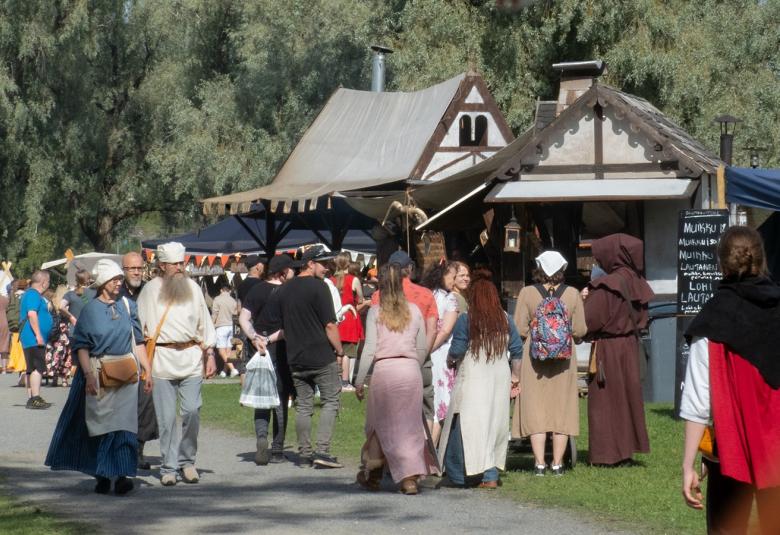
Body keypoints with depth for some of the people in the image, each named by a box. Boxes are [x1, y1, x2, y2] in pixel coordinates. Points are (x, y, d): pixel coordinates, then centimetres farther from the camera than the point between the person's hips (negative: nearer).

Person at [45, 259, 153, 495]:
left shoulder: (127, 306, 8)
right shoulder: (90, 310, 1)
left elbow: (138, 341, 12)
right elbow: (82, 346, -2)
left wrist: (148, 371, 8)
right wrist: (88, 375, -13)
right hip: (98, 373, -1)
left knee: (123, 421, -9)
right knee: (100, 422, 4)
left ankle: (122, 475, -14)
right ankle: (102, 476, 15)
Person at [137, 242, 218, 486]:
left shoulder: (193, 288, 11)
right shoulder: (151, 290, 3)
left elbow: (204, 324, 16)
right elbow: (140, 326, 4)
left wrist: (210, 354, 10)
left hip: (190, 357, 2)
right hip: (162, 358, -2)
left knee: (192, 411, -6)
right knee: (166, 417, -1)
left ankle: (187, 461, 10)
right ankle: (169, 467, 6)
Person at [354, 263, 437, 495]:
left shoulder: (375, 312, -3)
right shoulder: (414, 311, 5)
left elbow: (370, 349, -5)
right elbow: (423, 348, 9)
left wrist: (359, 380, 1)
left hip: (384, 369, -2)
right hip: (411, 369, 2)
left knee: (385, 424, 8)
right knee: (409, 423, 6)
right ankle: (411, 475, 1)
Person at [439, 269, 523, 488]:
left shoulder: (465, 320, -8)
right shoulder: (505, 320, 5)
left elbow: (456, 351, -8)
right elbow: (517, 351, 7)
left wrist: (449, 361, 14)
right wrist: (514, 378, 16)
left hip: (472, 379, -4)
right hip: (500, 378, 4)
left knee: (470, 426, 0)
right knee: (495, 424, 10)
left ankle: (462, 475, -2)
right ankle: (491, 475, 8)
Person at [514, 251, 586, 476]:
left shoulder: (527, 293, -6)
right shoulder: (572, 294, -2)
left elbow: (520, 329, -7)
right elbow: (580, 330, -2)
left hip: (534, 355, -1)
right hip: (564, 357, 1)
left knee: (535, 408, 4)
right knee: (561, 407, 8)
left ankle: (539, 462, 0)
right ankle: (557, 462, 8)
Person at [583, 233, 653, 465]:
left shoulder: (606, 286, -20)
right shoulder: (636, 283, 2)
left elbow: (590, 320, -22)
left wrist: (586, 299, -2)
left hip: (607, 349, -7)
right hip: (630, 345, 7)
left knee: (605, 400, 1)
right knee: (627, 394, 16)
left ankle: (608, 452, 4)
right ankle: (626, 449, 22)